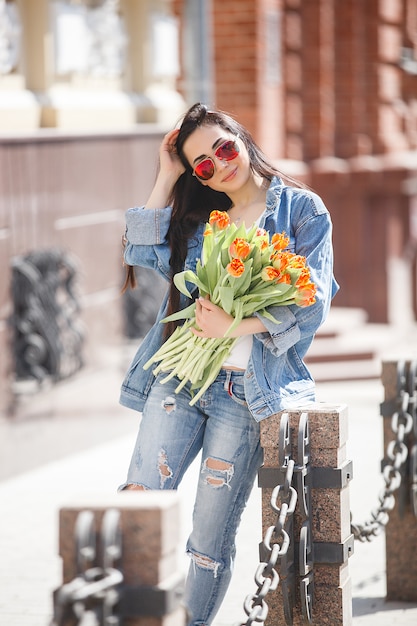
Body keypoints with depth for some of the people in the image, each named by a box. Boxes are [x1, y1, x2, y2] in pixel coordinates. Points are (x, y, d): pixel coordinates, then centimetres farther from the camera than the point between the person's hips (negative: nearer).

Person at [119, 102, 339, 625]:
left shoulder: (303, 209, 4)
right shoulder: (198, 216, 18)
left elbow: (312, 302, -5)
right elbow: (142, 252, 4)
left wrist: (234, 326, -17)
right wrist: (167, 177, 8)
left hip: (246, 390, -3)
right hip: (179, 377, 3)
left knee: (211, 539, -2)